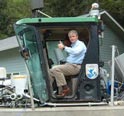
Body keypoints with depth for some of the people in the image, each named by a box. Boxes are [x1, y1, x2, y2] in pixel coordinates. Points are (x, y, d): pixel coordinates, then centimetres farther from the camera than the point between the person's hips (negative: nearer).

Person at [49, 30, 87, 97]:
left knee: (56, 69, -26)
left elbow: (76, 52, -25)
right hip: (68, 64, 9)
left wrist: (64, 47, -30)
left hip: (75, 66, -9)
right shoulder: (72, 45, 25)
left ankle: (65, 89, -23)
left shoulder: (80, 44, -3)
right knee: (51, 71, -3)